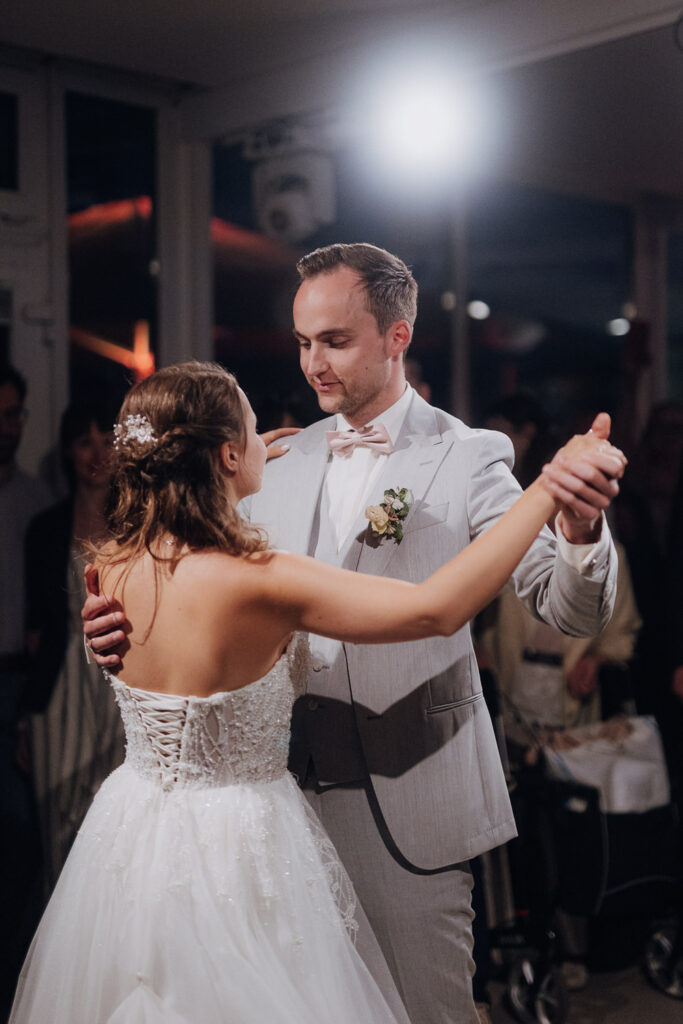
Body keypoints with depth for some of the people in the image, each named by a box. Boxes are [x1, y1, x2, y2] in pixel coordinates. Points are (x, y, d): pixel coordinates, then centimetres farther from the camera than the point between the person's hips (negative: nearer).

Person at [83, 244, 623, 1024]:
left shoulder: (468, 457, -8)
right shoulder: (278, 463, 7)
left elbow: (572, 612, -14)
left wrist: (579, 530, -36)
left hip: (409, 805, -4)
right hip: (294, 788, 5)